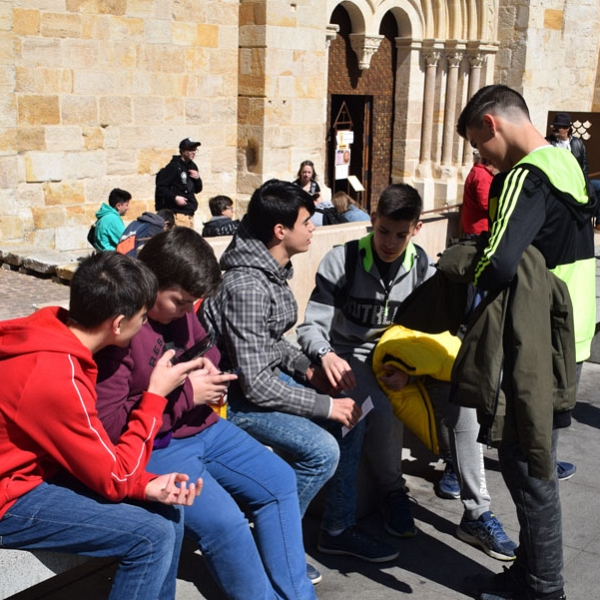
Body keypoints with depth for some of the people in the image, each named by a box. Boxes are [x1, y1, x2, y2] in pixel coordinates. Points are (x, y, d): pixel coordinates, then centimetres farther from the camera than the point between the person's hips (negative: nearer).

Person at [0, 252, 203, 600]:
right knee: (153, 535, -16)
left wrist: (146, 484, -10)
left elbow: (98, 456, 3)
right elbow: (115, 478, -19)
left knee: (168, 512, 2)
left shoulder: (55, 330, -4)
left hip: (38, 468, 9)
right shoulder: (58, 378, -31)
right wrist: (156, 395, -14)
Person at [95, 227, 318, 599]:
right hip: (154, 448, -9)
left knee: (279, 481, 5)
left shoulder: (178, 309, 1)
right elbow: (108, 423, -25)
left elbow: (205, 346, 22)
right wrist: (183, 395, -21)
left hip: (204, 429, 9)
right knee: (223, 520, -23)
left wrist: (208, 367, -4)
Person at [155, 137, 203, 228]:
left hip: (190, 214, 8)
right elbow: (161, 187, -11)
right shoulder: (174, 166, -7)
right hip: (178, 213, -8)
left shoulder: (193, 166, 15)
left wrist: (197, 179, 3)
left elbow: (197, 190, 22)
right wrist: (175, 197, -21)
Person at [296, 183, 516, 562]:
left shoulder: (422, 267, -2)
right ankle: (393, 492, 0)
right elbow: (312, 325, -15)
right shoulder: (341, 262, -13)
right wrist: (326, 355, -38)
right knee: (382, 411, -33)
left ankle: (477, 515, -10)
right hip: (351, 357, -3)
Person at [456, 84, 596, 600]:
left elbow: (499, 266, -34)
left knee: (526, 463, 4)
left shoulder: (527, 177, -20)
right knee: (534, 456, 17)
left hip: (540, 347, -9)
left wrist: (470, 280, -13)